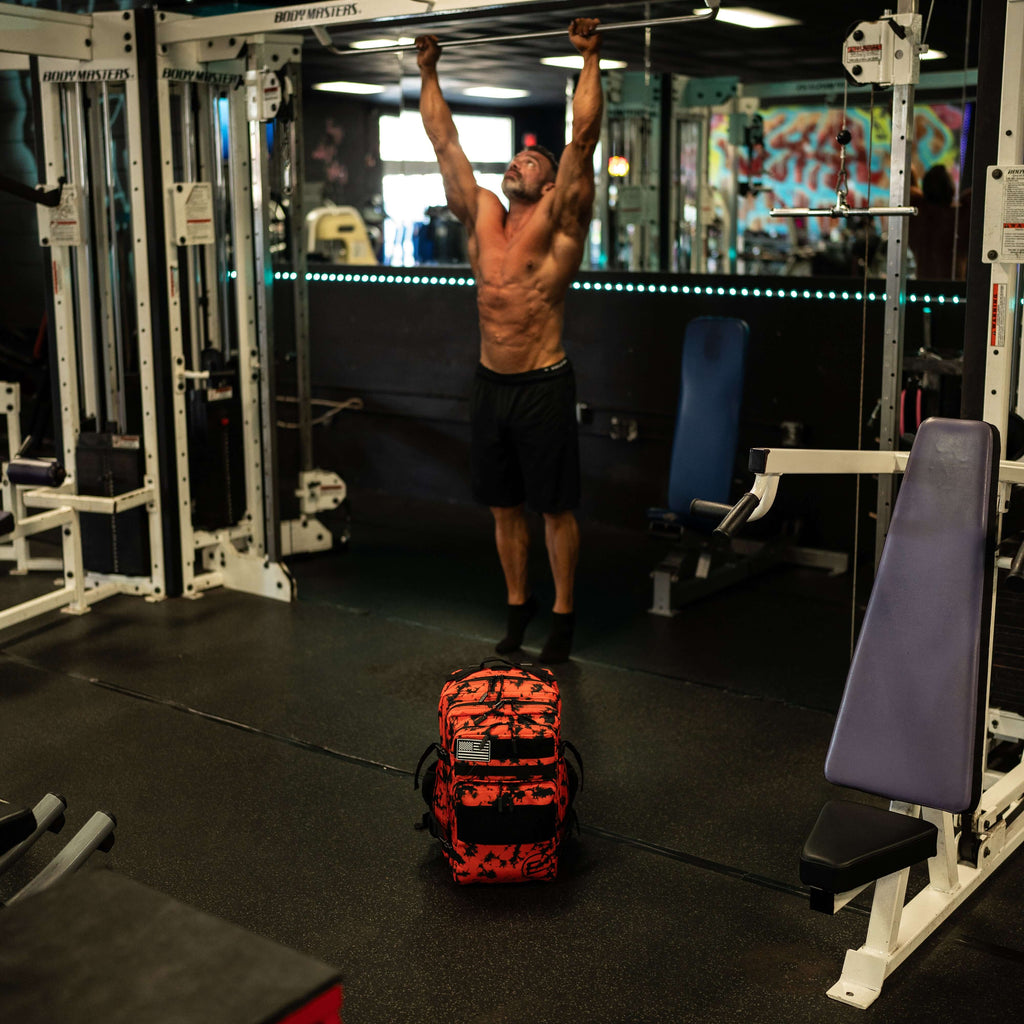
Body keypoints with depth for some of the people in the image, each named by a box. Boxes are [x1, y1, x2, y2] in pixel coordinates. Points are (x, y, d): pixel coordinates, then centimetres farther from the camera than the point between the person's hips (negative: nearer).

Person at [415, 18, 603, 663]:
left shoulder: (557, 221, -5)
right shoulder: (481, 216, 8)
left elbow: (584, 136, -13)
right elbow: (444, 140, 12)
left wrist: (591, 59, -14)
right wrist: (429, 72, 14)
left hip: (543, 386, -5)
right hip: (490, 384, 5)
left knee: (555, 508, 4)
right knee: (504, 506, 14)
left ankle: (562, 614, 17)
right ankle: (518, 604, 28)